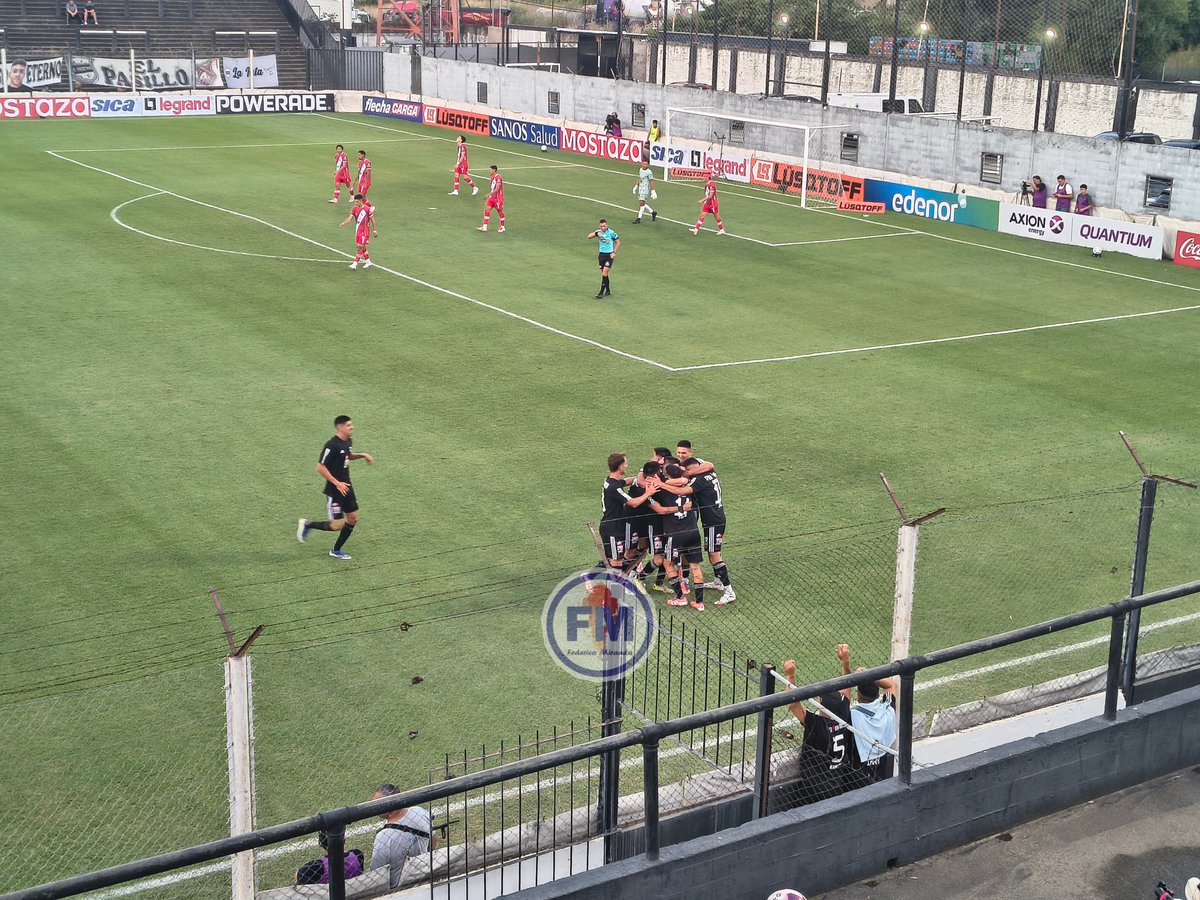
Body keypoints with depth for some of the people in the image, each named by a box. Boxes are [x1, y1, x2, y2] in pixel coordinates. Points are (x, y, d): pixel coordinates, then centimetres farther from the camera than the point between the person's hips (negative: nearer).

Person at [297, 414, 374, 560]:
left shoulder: (347, 441, 4)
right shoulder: (332, 445, -22)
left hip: (346, 487, 9)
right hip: (334, 490, -9)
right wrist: (337, 483, -22)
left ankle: (336, 550, 22)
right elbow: (320, 467, -22)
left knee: (353, 519, 9)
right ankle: (307, 524, 15)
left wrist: (363, 455, 10)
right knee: (337, 525, -7)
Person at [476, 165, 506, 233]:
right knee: (487, 209, -1)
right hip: (492, 197, 8)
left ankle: (502, 227, 19)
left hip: (498, 198, -8)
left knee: (500, 211, 4)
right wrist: (488, 197, 20)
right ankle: (484, 227, -1)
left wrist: (489, 194, -28)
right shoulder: (492, 177, 10)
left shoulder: (498, 178, -18)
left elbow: (497, 189, -24)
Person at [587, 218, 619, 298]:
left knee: (604, 273, -13)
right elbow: (589, 236, -13)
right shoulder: (598, 232, -1)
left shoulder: (611, 233, -11)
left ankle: (601, 292, -12)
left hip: (609, 255, -5)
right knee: (603, 273, 9)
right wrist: (596, 234, -31)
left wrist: (614, 252, -8)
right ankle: (608, 291, 23)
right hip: (602, 254, 5)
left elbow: (618, 242, 0)